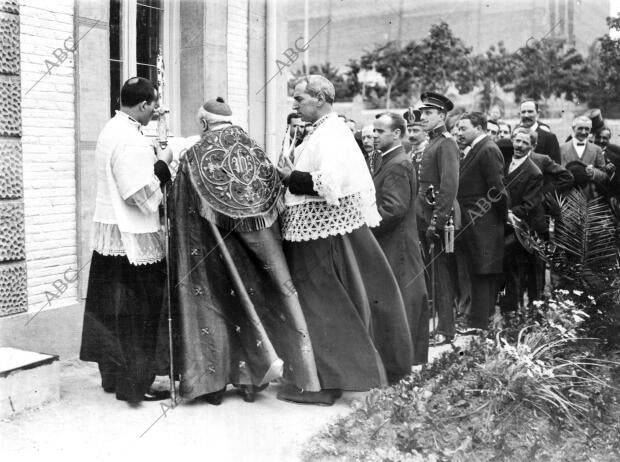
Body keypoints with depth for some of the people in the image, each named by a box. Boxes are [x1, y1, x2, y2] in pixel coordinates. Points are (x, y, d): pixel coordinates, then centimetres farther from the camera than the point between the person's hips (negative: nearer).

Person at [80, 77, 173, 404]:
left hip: (109, 232, 10)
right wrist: (162, 163, -11)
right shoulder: (131, 141, -21)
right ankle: (134, 383, 9)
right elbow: (144, 195, -23)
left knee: (113, 308, 16)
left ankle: (113, 374, 28)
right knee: (137, 310, 0)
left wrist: (152, 157, 9)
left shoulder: (111, 129, 11)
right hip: (132, 237, -10)